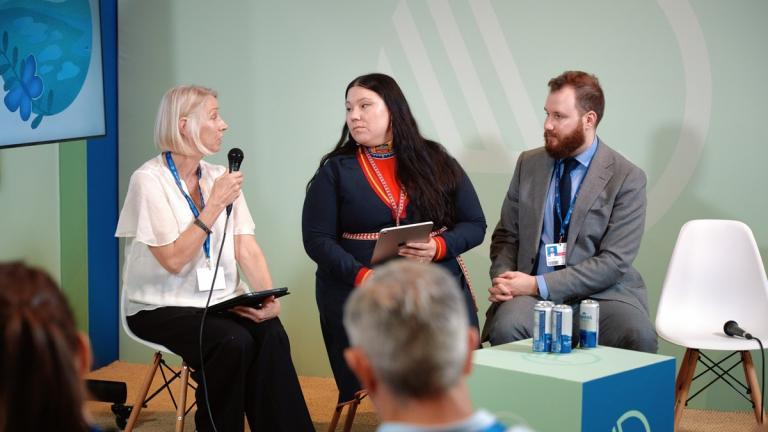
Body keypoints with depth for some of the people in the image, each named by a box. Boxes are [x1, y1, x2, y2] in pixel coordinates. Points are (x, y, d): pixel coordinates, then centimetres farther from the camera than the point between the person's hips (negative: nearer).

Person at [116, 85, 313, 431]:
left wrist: (270, 297, -15)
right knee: (234, 341, -30)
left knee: (271, 333, -24)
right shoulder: (149, 180, -11)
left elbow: (247, 249, 2)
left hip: (220, 301, 5)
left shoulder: (220, 177, 7)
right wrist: (214, 206, -18)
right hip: (163, 308, -5)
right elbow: (173, 260, -18)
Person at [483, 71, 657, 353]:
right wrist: (503, 279, -7)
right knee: (505, 328, -32)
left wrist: (538, 285, -15)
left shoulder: (628, 179, -3)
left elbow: (613, 262, -9)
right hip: (531, 293, 2)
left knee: (639, 338, -33)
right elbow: (506, 235, 16)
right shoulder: (528, 164, 11)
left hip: (600, 294, -2)